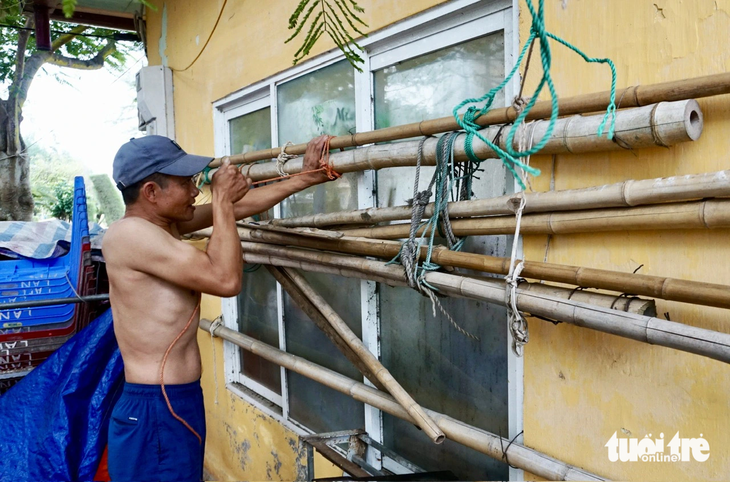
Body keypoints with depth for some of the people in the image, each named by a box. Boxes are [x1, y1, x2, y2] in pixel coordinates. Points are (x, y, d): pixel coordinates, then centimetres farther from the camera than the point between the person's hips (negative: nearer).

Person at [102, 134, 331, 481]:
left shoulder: (162, 223, 8)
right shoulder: (130, 233, -20)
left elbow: (237, 207, 14)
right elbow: (225, 280, -24)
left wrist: (306, 178, 15)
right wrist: (221, 198, -14)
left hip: (180, 401, 10)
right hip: (155, 412, -10)